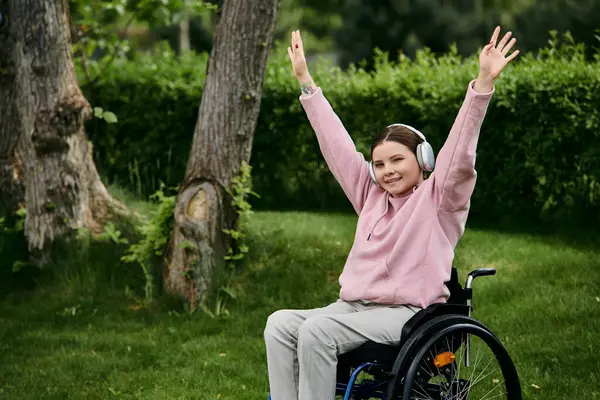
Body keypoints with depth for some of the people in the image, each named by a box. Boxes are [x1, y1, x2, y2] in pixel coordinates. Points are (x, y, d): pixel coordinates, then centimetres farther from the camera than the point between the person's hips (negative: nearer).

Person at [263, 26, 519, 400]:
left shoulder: (439, 200, 2)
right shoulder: (372, 196, 18)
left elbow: (460, 151, -12)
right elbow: (337, 144, 20)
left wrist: (484, 83, -24)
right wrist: (306, 82, 21)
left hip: (406, 313, -7)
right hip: (353, 307, 7)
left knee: (317, 330, -29)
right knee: (280, 324, -18)